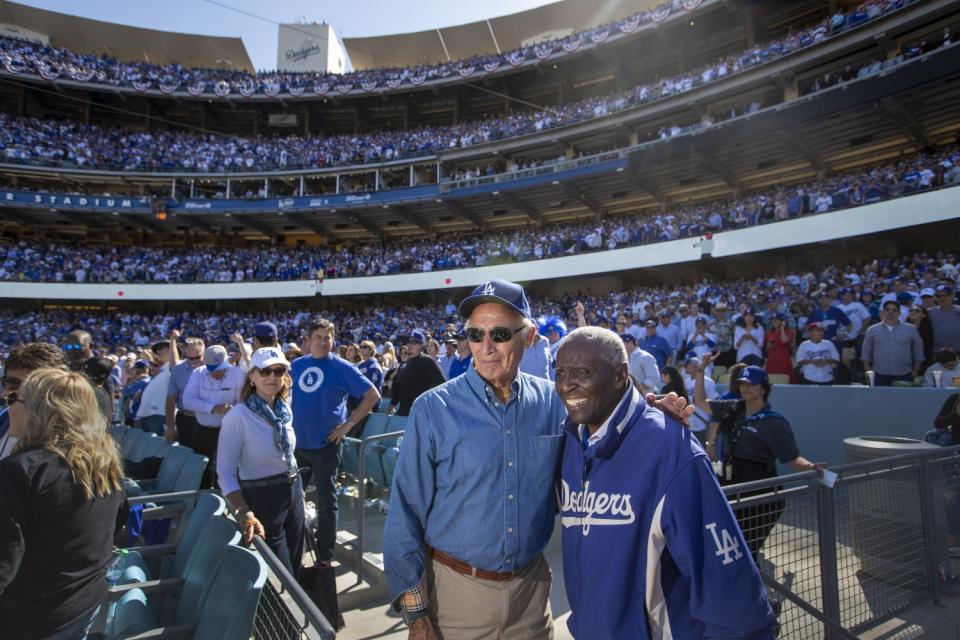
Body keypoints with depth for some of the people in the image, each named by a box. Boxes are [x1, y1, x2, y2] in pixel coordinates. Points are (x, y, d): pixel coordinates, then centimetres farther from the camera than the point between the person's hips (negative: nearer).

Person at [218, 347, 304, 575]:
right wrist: (245, 514, -29)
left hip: (293, 492, 6)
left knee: (295, 567, 20)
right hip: (262, 497, -6)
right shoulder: (238, 416, -20)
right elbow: (226, 472, -20)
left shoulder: (285, 410, 0)